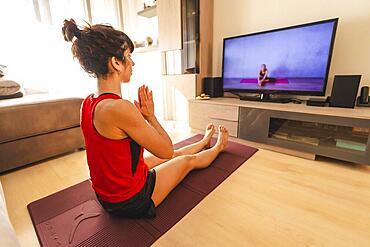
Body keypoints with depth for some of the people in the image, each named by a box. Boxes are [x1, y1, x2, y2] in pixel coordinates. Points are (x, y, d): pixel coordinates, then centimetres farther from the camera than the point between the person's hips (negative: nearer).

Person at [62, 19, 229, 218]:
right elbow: (167, 150, -23)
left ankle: (205, 141, 52)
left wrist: (140, 115, -8)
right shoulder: (120, 108, -34)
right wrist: (150, 115, -12)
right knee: (188, 160, 15)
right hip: (132, 201, -7)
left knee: (176, 154, 24)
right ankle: (218, 146, 45)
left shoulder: (88, 103, -5)